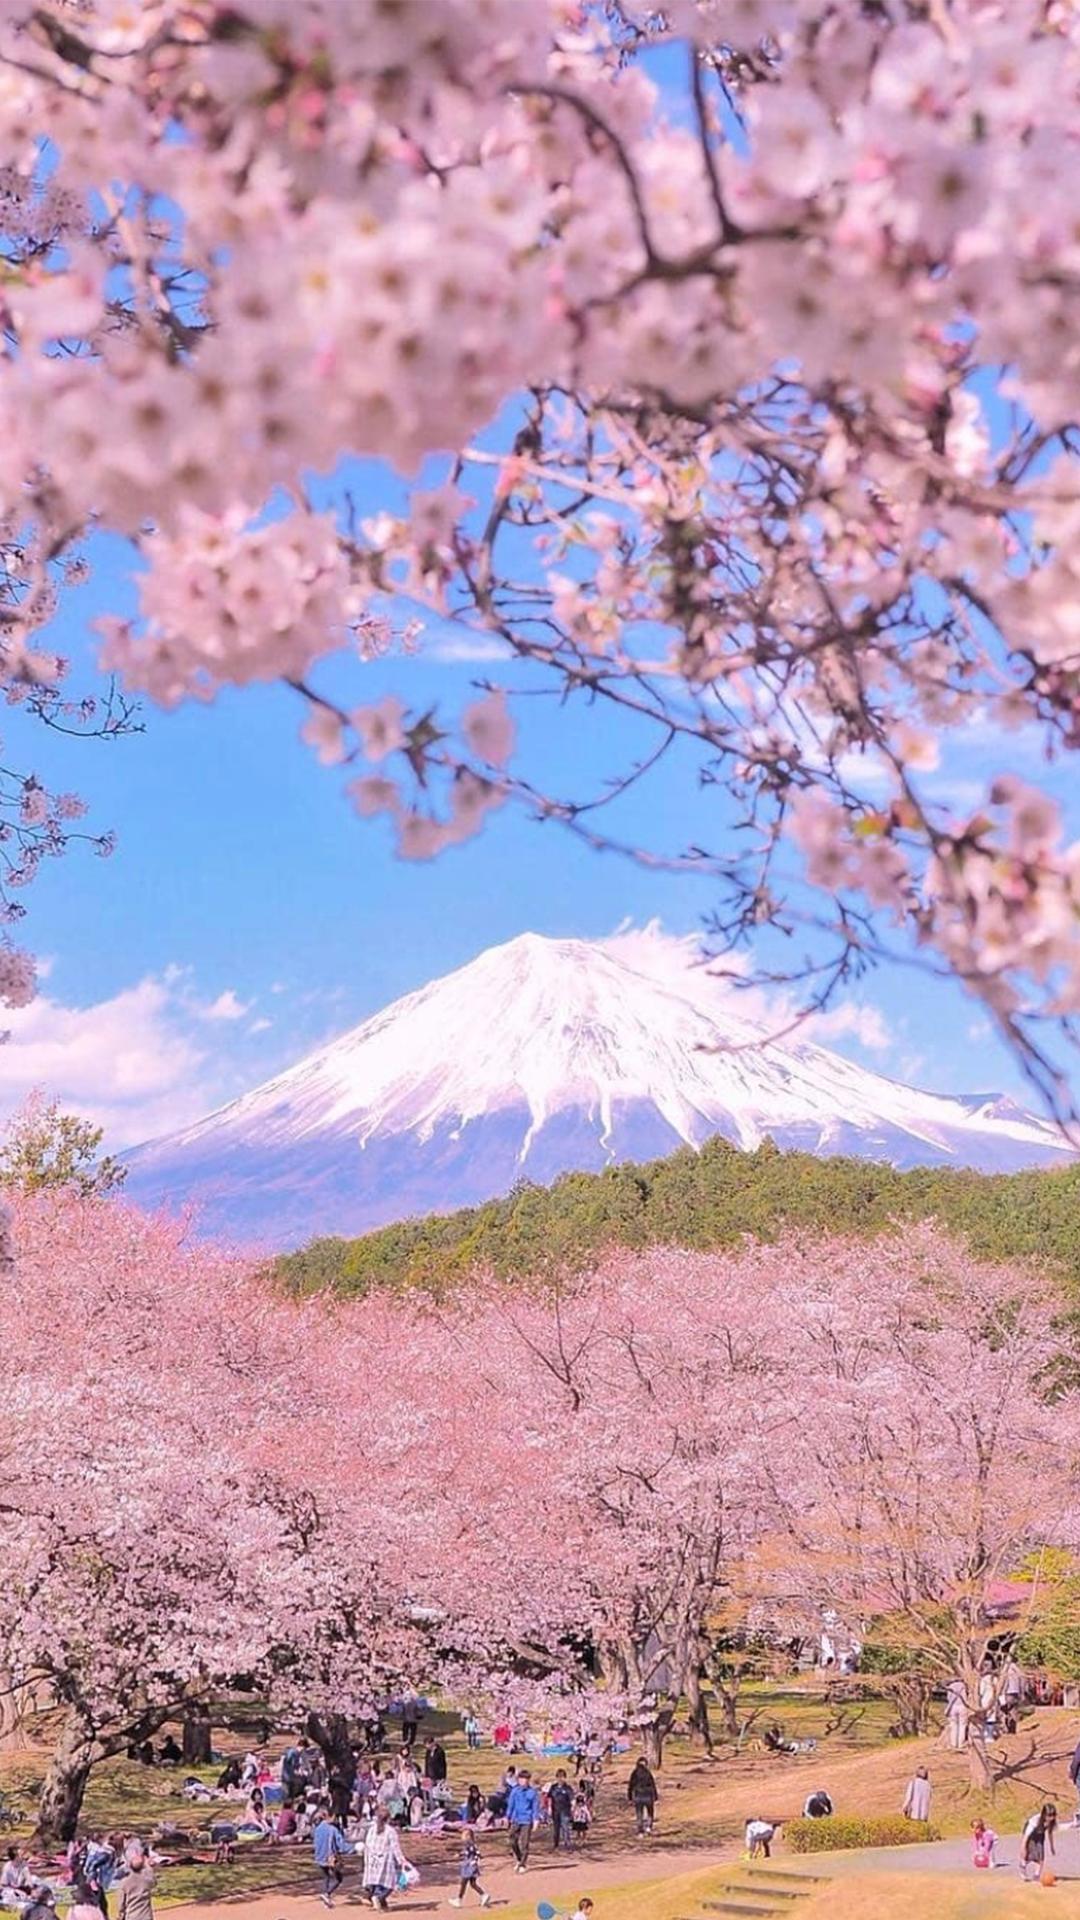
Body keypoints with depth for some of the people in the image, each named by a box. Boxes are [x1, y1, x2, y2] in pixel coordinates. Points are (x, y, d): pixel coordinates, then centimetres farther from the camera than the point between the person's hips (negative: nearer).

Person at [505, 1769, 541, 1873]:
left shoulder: (532, 1792, -3)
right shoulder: (514, 1791, 4)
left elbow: (536, 1806, -1)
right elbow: (510, 1805, 12)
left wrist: (536, 1819, -7)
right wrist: (508, 1817, 13)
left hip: (527, 1821, -3)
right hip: (515, 1820, 3)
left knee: (524, 1843, -3)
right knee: (513, 1841, 3)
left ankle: (523, 1865, 7)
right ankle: (518, 1860, 26)